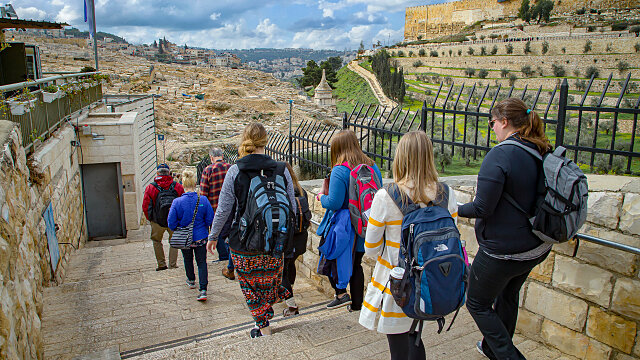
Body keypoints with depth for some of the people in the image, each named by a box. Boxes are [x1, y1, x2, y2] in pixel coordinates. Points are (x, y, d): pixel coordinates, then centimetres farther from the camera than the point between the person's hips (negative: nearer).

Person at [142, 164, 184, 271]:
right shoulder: (177, 186, -3)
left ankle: (161, 264, 19)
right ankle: (173, 264, 15)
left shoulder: (150, 188, -6)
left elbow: (145, 206, -4)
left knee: (156, 241, 20)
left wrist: (150, 219, 10)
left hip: (157, 221, 0)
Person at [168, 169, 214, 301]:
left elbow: (171, 223, -12)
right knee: (202, 262, 6)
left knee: (188, 260, 24)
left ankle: (191, 281, 45)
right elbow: (210, 219, -8)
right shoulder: (203, 200, -14)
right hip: (201, 237, 0)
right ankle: (203, 290, -4)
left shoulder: (177, 202, -16)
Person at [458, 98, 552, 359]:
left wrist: (457, 210, -8)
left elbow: (482, 208, -25)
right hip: (537, 247, 9)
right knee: (508, 295, 28)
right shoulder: (544, 153, -1)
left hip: (503, 250, -8)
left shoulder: (499, 155, -24)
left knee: (477, 304, 13)